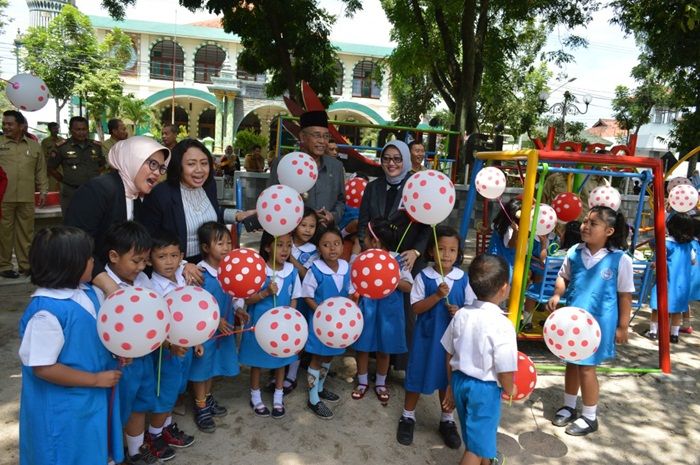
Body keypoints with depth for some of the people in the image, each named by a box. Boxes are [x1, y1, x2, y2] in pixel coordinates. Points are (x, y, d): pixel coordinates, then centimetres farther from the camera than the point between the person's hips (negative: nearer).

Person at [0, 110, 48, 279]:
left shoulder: (34, 146, 10)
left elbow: (41, 171, 13)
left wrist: (43, 191, 8)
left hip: (27, 198, 2)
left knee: (26, 232, 9)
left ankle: (26, 264, 18)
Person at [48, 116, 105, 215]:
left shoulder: (96, 146, 8)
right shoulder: (62, 147, -2)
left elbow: (102, 164, 22)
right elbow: (51, 167, 5)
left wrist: (95, 177, 11)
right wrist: (64, 180, 1)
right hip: (71, 193, -3)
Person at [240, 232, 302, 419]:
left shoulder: (292, 271, -7)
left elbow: (294, 299, 2)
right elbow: (247, 299, -13)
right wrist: (265, 293, -28)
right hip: (259, 324, -3)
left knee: (281, 360, 16)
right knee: (257, 361, 14)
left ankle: (278, 398, 35)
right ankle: (255, 398, 34)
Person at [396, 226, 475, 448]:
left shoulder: (463, 278, -5)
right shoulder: (423, 277, -11)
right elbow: (416, 307, -14)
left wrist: (460, 312, -20)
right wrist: (438, 296, -26)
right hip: (427, 335, -2)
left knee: (449, 378, 16)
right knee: (417, 375, 11)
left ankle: (447, 421, 37)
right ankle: (408, 417, 32)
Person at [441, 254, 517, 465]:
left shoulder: (461, 314, -6)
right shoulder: (502, 324, -24)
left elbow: (450, 355, 3)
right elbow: (504, 371, -20)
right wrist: (509, 389, 2)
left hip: (460, 381, 7)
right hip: (485, 388, -7)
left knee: (476, 432, 30)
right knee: (475, 445, 10)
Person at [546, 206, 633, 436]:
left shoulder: (621, 260, -13)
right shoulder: (574, 253, -3)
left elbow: (625, 296, -6)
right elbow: (563, 277, 12)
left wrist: (622, 326, -4)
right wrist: (557, 295, -7)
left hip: (598, 322, -4)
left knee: (587, 367, 2)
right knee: (571, 363, 17)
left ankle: (589, 417, 23)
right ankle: (569, 407, 37)